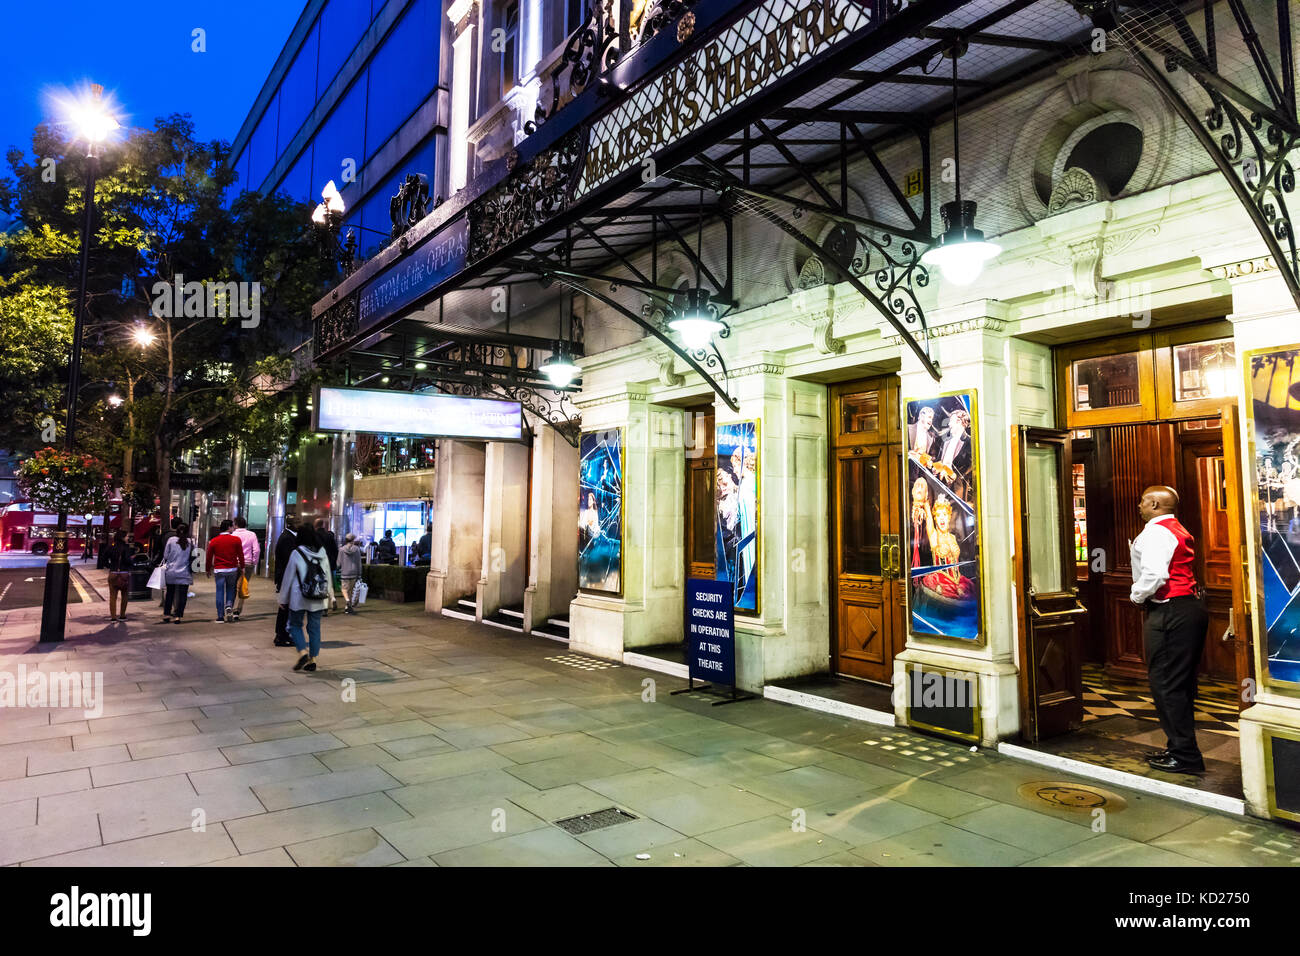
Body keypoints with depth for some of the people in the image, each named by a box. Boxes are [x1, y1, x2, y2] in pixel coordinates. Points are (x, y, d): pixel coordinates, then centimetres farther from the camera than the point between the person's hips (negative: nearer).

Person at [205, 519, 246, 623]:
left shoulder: (213, 541, 2)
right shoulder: (236, 540, -3)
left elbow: (209, 557, 6)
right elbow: (241, 555, 0)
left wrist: (208, 569, 17)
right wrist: (242, 567, 10)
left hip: (219, 570, 1)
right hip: (232, 569, -1)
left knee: (220, 592, 5)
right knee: (231, 589, 18)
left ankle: (220, 616, 4)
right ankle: (229, 605, -7)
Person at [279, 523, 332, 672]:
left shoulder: (296, 554, -10)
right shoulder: (322, 553, 1)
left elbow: (288, 577, -3)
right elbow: (328, 576, 7)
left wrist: (283, 599, 7)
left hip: (299, 598, -3)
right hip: (318, 599, 3)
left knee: (295, 625, 12)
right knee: (314, 628, 10)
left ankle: (303, 652, -7)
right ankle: (312, 659, 11)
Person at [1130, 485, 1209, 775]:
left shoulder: (1155, 533, -13)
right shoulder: (1180, 531, 20)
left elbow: (1154, 575, -24)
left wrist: (1136, 596, -8)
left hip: (1169, 614, -11)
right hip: (1191, 606, 11)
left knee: (1166, 684, -5)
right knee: (1181, 683, 15)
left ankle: (1185, 756, -1)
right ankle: (1181, 748, 24)